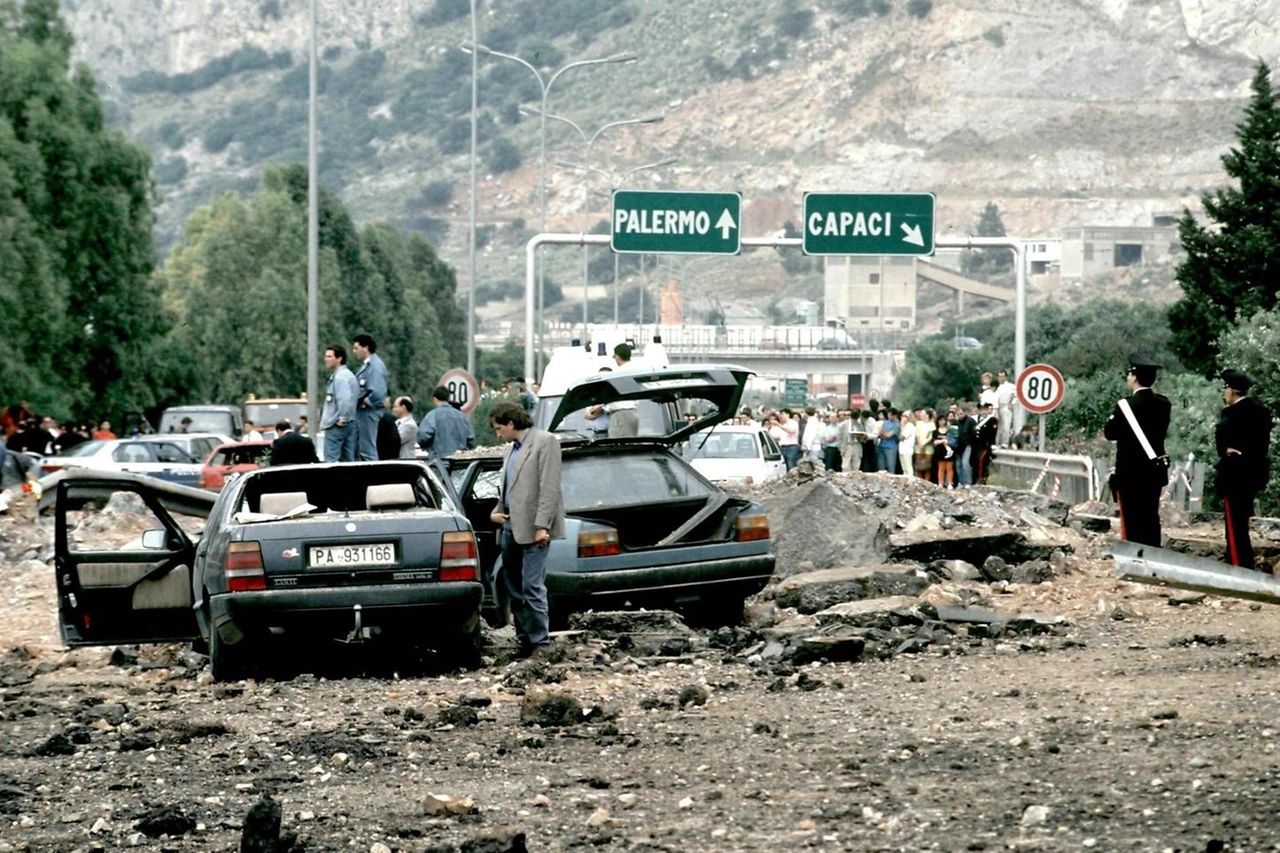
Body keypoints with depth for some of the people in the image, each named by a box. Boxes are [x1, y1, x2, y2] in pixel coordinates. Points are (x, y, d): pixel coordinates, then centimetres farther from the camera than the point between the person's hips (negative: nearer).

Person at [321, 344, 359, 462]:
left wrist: (342, 419, -19)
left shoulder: (340, 377, -16)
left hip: (336, 425, -10)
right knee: (348, 460, 9)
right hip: (350, 424, 10)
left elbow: (345, 400, -28)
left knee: (331, 461, -8)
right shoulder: (348, 375, 16)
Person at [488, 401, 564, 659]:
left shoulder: (544, 442, -5)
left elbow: (549, 487, -12)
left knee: (532, 587, -12)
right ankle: (526, 639, 16)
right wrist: (496, 512, 8)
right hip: (511, 527, 9)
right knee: (514, 589, 10)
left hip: (532, 529, -9)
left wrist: (542, 526, -19)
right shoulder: (511, 451, 21)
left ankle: (541, 643, -9)